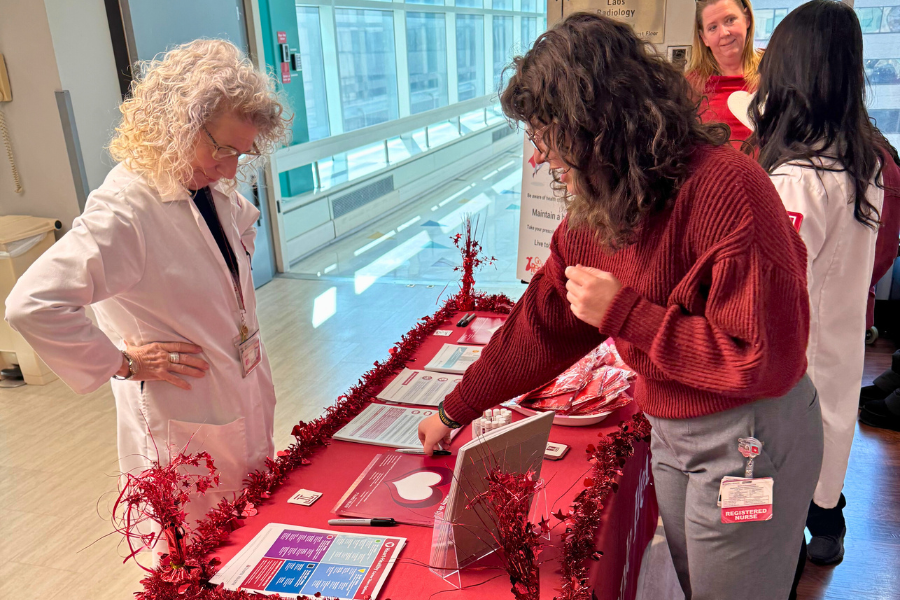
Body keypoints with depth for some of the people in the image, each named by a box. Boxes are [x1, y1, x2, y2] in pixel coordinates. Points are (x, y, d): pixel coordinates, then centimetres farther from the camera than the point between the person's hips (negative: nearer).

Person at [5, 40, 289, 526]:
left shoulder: (212, 193, 1)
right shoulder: (122, 211, -25)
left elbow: (244, 221, 25)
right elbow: (32, 305, -32)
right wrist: (122, 363, -21)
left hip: (247, 411, 8)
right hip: (188, 435, -8)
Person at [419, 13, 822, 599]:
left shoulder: (725, 188, -26)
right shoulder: (595, 209, -2)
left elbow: (768, 358, -24)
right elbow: (542, 322, 5)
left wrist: (624, 314, -26)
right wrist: (454, 411, 9)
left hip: (750, 438, -7)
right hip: (670, 433, 7)